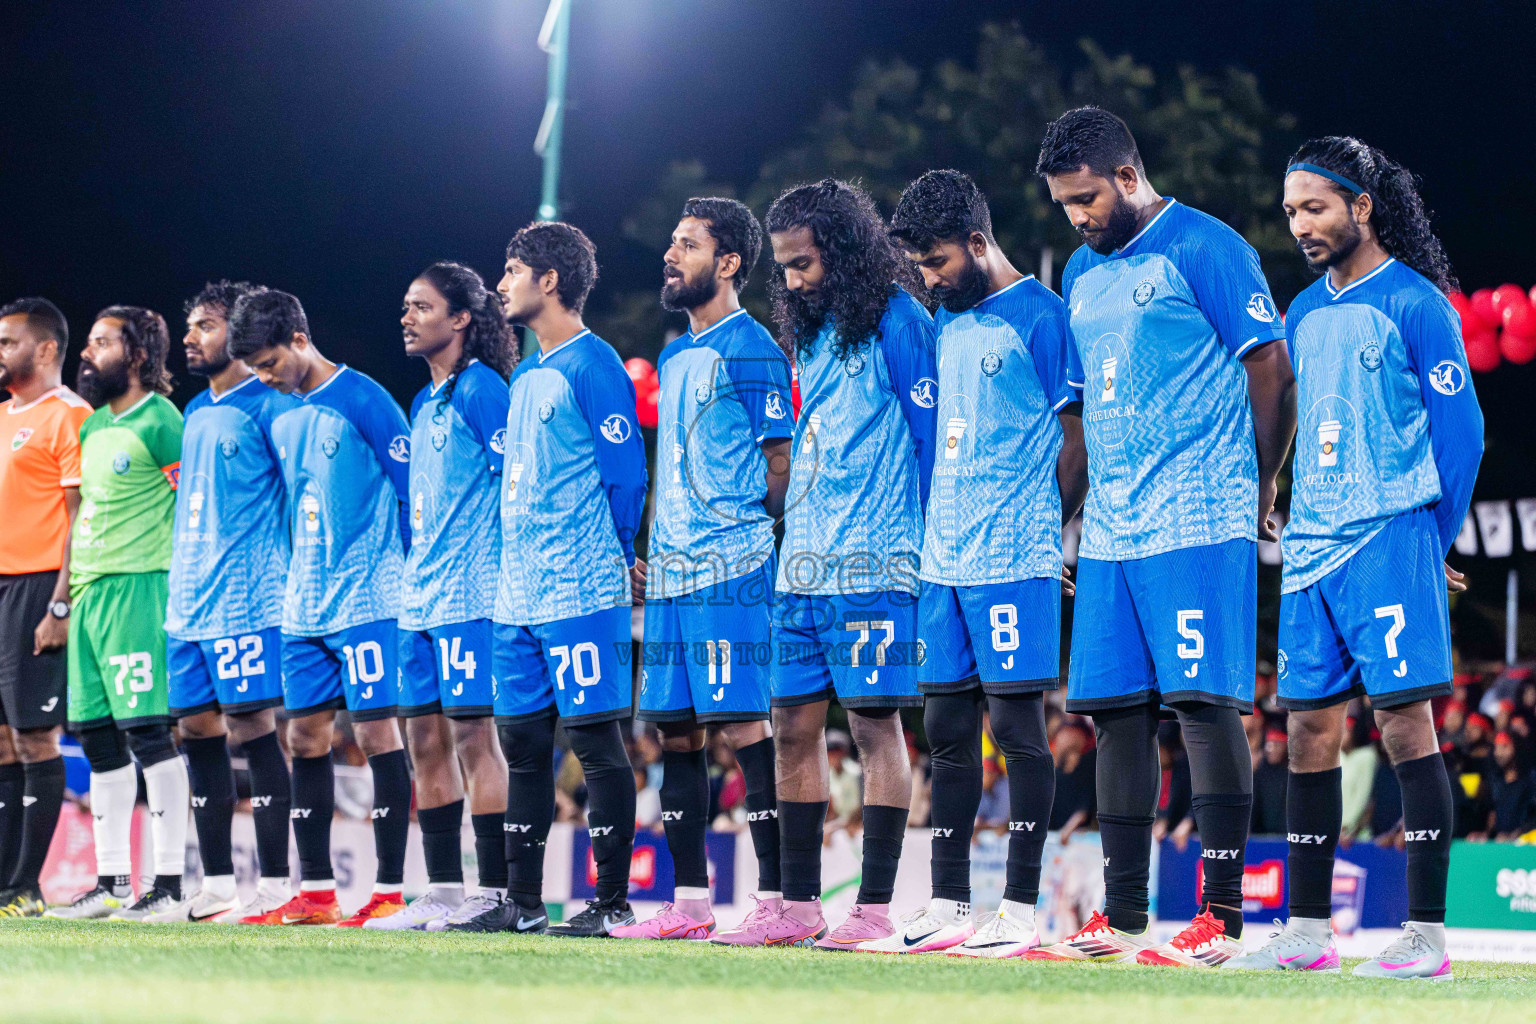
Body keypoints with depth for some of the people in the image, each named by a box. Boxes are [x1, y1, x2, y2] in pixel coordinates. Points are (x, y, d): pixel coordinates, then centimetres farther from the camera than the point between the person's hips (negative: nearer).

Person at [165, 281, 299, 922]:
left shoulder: (268, 406, -6)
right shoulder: (195, 414, 18)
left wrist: (296, 580, -13)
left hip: (247, 601, -8)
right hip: (188, 601, 8)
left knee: (251, 725, -10)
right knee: (197, 729, 7)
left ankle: (274, 886, -8)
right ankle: (216, 886, 13)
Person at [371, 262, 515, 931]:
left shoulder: (480, 388, -8)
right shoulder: (424, 402, 19)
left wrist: (505, 575, -15)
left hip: (470, 596, -9)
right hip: (420, 598, 9)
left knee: (471, 732, -10)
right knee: (426, 737, 7)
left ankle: (494, 893, -8)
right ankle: (443, 893, 11)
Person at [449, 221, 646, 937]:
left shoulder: (592, 365, -9)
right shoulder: (527, 375, 19)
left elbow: (626, 474, -10)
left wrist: (613, 559, -1)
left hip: (580, 593, -9)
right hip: (518, 595, 9)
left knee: (594, 737, -7)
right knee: (522, 739, 10)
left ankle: (613, 903, -4)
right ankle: (522, 904, 15)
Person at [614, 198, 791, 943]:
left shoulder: (749, 351, -6)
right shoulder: (674, 359, 19)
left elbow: (782, 466, -7)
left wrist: (745, 526, -8)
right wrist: (648, 549, 17)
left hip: (731, 571, -9)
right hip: (670, 573, 9)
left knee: (744, 722, -11)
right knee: (675, 728, 8)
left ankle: (775, 898, -12)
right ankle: (689, 903, 12)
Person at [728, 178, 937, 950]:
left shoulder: (895, 321, -6)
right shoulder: (813, 335, 18)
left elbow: (930, 437, -8)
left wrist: (923, 545, -9)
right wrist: (793, 539, 18)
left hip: (873, 566, -8)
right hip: (802, 566, 8)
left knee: (874, 721, -7)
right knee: (793, 726, 6)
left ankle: (874, 908, -6)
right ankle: (799, 907, 11)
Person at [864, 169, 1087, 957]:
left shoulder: (1040, 316, -7)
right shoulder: (946, 322, 16)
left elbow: (1078, 442, -6)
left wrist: (1037, 531, 1)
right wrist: (936, 531, 15)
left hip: (1014, 563, -8)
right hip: (944, 560, 8)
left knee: (1016, 724, -6)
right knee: (947, 729, 7)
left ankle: (1019, 911, -4)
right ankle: (946, 908, 11)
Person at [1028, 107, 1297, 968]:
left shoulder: (1206, 249, -6)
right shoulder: (1083, 274, 18)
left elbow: (1273, 372, -5)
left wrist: (1260, 490, 1)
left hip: (1199, 525, -8)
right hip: (1112, 532, 8)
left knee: (1206, 703, -11)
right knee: (1118, 714, 6)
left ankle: (1223, 916, -11)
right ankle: (1122, 919, 12)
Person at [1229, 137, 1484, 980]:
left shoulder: (1415, 302, -6)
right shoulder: (1305, 314, 15)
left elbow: (1460, 432, -7)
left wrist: (1430, 542, -6)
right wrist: (1290, 531, 14)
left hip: (1389, 541, -7)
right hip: (1311, 552, 7)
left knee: (1403, 719, -9)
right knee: (1310, 728, 6)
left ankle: (1426, 935, -8)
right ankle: (1307, 932, 12)